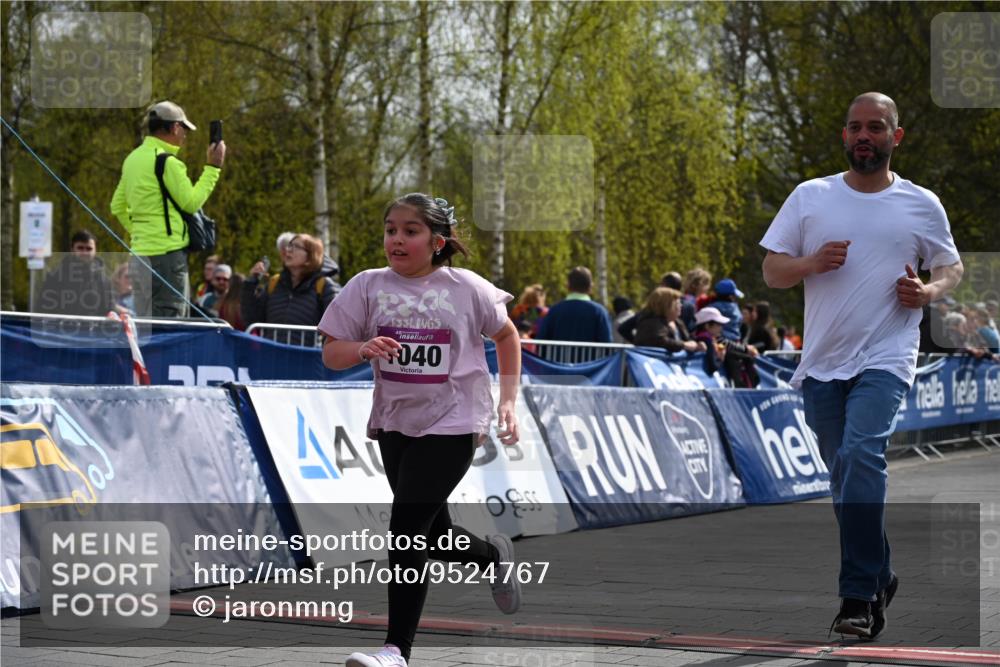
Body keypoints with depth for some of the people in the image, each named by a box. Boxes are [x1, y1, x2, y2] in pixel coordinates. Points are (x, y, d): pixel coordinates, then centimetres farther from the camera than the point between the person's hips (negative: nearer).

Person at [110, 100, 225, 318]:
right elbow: (191, 202, -8)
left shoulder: (133, 159, 15)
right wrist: (213, 168, -2)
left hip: (141, 250, 9)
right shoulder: (167, 161, -12)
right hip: (167, 252, -9)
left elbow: (118, 206, 21)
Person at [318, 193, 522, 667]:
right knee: (432, 534, 16)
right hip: (395, 422, 4)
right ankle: (494, 556, 49)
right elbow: (331, 353, -1)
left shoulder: (467, 288, -6)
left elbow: (505, 334, 11)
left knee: (406, 530, -15)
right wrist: (363, 349, -22)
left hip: (452, 421, -4)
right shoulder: (368, 286, -2)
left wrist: (508, 400, 5)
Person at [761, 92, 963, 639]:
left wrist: (930, 291, -6)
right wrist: (812, 263, -13)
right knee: (845, 480, 9)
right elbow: (772, 271, 8)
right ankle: (880, 579, 28)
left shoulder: (922, 205, 5)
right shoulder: (810, 197, 8)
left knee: (862, 456, -24)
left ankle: (859, 596, -22)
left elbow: (951, 266, 16)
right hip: (822, 362, 3)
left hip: (885, 358, -3)